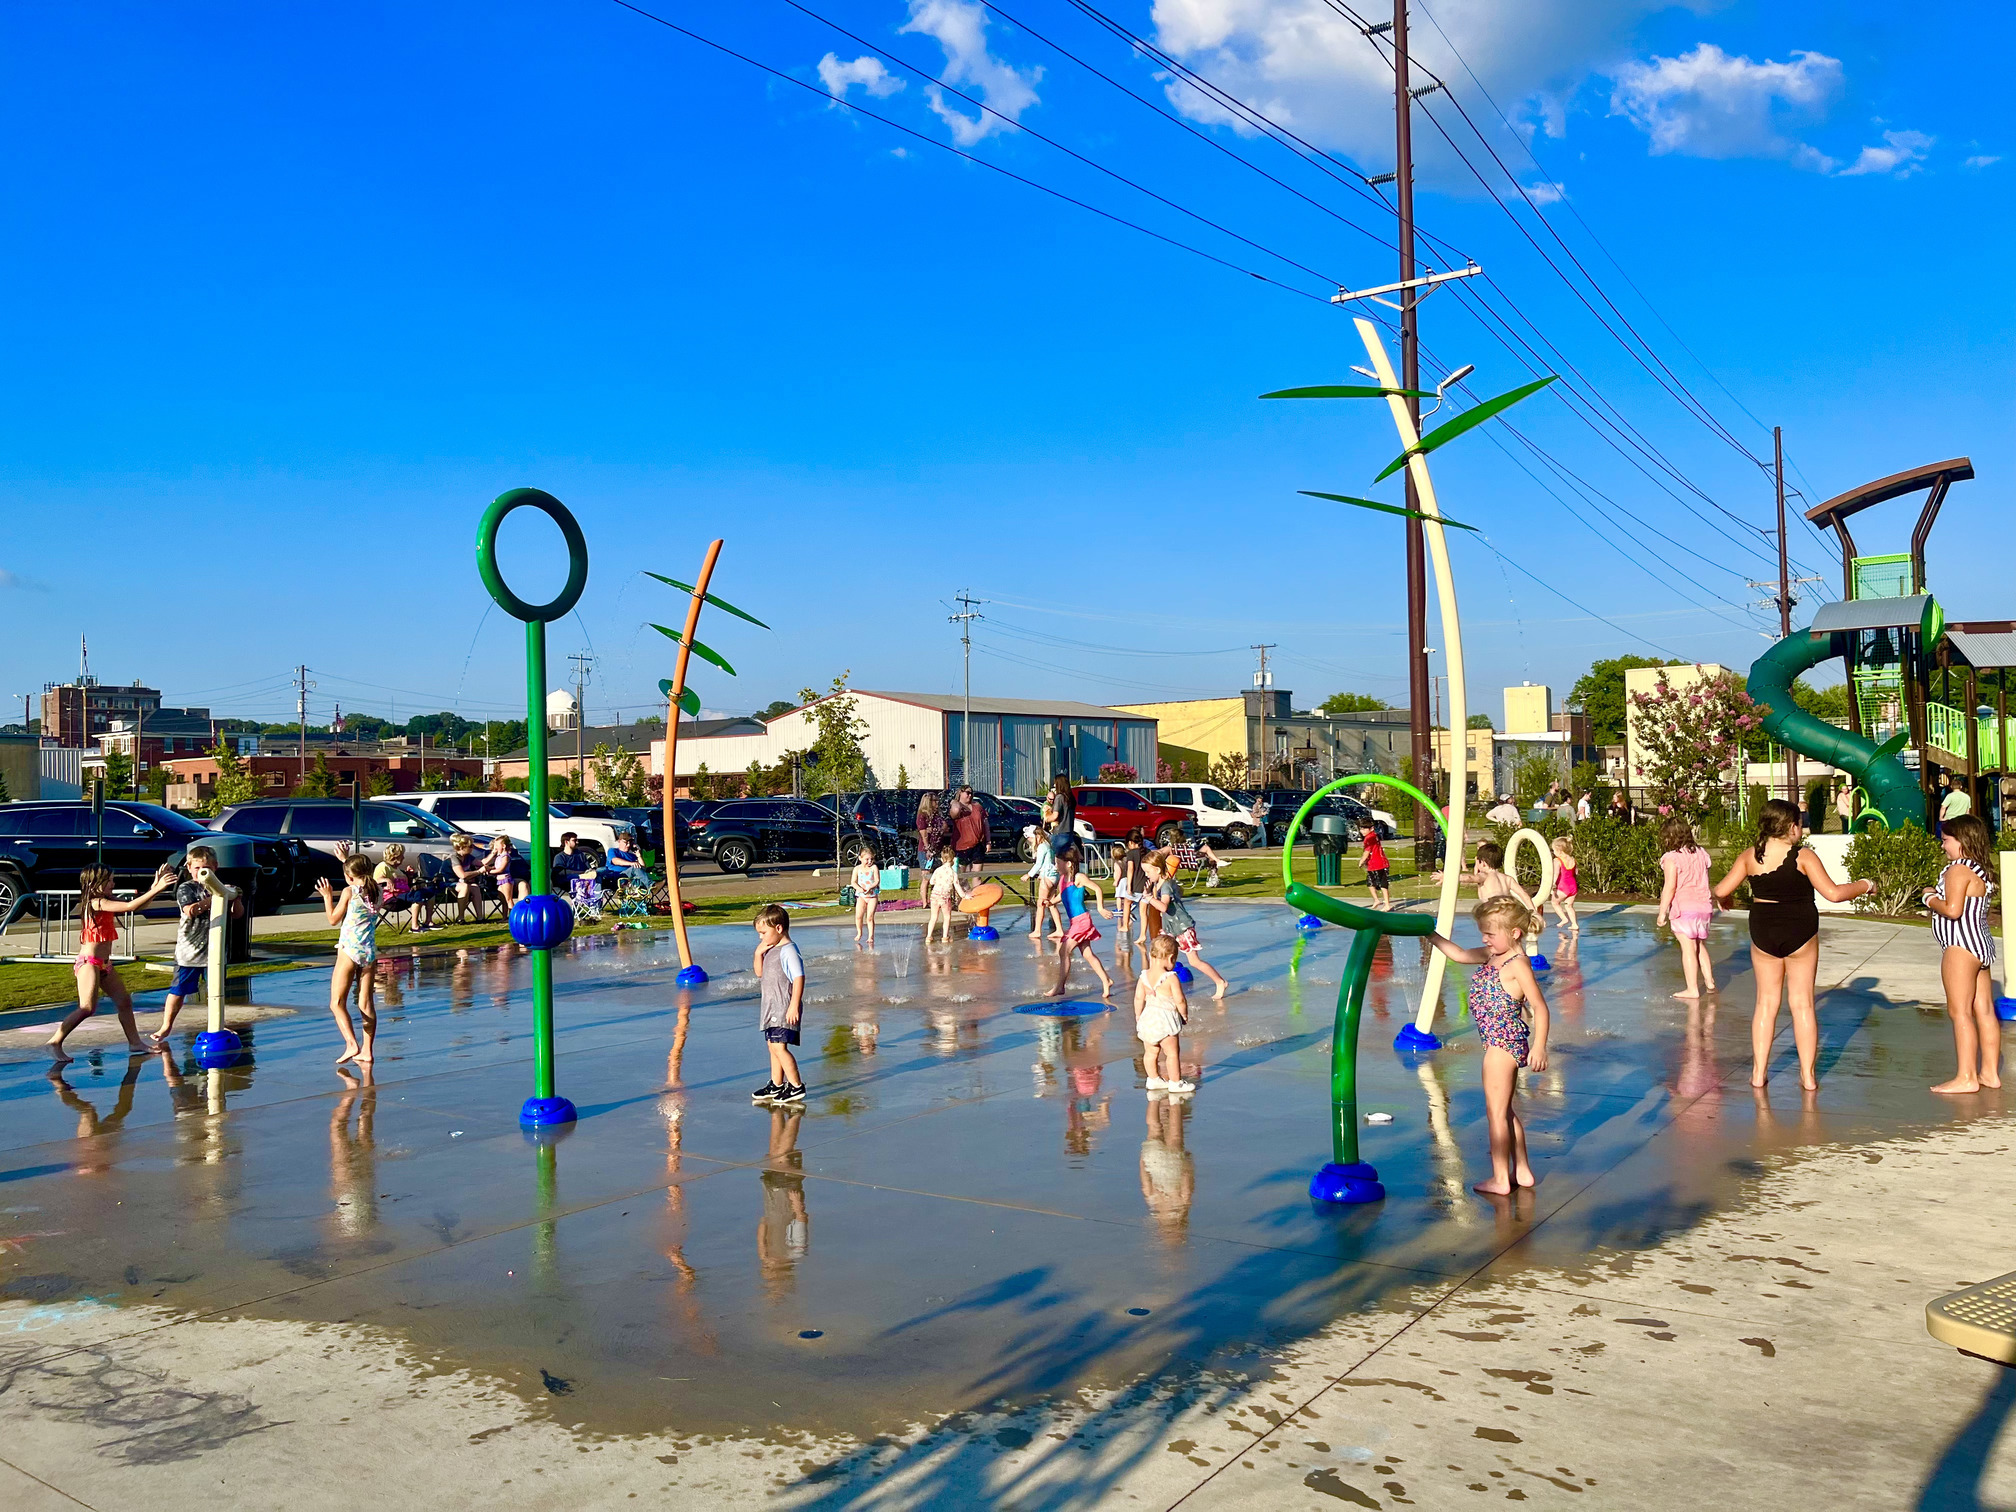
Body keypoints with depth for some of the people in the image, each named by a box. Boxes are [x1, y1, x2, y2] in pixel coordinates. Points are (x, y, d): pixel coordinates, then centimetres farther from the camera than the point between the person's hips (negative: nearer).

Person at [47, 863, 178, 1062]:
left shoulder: (104, 902, 9)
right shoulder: (96, 903, -17)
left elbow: (136, 904, 10)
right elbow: (130, 906, -26)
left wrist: (155, 887, 0)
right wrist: (157, 889, -26)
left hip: (104, 964, 10)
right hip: (89, 962, -10)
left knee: (124, 1001, 10)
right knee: (87, 1008, -14)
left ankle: (135, 1043, 16)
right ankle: (55, 1043, -5)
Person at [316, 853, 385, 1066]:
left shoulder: (349, 891, -7)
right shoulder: (378, 893, 5)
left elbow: (333, 920, -1)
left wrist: (327, 897, 12)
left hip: (349, 950, -5)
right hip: (370, 952, 5)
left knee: (337, 1003, 0)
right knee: (367, 1003, 9)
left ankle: (351, 1044, -17)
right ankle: (367, 1050, 9)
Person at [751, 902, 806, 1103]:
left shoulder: (788, 951, -17)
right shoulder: (770, 950, 13)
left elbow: (799, 978, -21)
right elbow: (759, 973, 21)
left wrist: (794, 1006, -24)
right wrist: (758, 954, 4)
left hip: (784, 1009, -10)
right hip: (771, 1008, 10)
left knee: (779, 1047, -13)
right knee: (772, 1047, 15)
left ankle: (797, 1086, -6)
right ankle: (776, 1085, 25)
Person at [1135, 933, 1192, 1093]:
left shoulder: (1144, 976, 0)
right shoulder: (1171, 978, -17)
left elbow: (1138, 998, 4)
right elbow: (1179, 1000, -14)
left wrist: (1138, 1016, 17)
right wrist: (1185, 1015, 2)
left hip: (1148, 1018, 6)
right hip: (1165, 1020, -6)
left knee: (1151, 1051, 17)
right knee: (1172, 1052, 5)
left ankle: (1153, 1079, 28)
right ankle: (1176, 1082, 12)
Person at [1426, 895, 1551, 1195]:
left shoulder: (1518, 965, -19)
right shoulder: (1492, 955, 7)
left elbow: (1540, 1007, -20)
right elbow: (1460, 955, 19)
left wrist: (1538, 1047, -23)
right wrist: (1430, 936, 13)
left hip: (1503, 1043, -10)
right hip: (1501, 1043, 10)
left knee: (1496, 1112, -1)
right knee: (1505, 1110, 18)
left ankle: (1500, 1180, 8)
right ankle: (1522, 1171, 28)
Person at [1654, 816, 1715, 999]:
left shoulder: (1671, 858, -11)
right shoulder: (1701, 853, 9)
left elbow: (1670, 887, -13)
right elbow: (1704, 881, 15)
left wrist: (1662, 912, -8)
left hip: (1684, 907, -7)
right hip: (1704, 905, 7)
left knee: (1688, 948, -4)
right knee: (1700, 946, 21)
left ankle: (1692, 989, -4)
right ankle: (1709, 981, 28)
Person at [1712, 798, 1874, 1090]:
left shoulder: (1750, 856, -4)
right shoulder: (1803, 856, -12)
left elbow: (1721, 890, -2)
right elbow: (1833, 893, -13)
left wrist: (1722, 898, 22)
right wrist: (1865, 886, 4)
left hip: (1763, 935, 2)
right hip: (1800, 935, -2)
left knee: (1766, 1003, 11)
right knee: (1803, 1004, 7)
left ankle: (1758, 1072, 12)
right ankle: (1807, 1075, 12)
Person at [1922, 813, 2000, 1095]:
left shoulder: (1958, 870, -15)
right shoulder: (1980, 871, 15)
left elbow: (1953, 910, -22)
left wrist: (1930, 900, -6)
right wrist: (1938, 895, 12)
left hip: (1961, 946, -10)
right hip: (1981, 945, 10)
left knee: (1960, 1011, -7)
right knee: (1984, 1011, 11)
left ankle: (1966, 1077, -6)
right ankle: (1990, 1072, 16)